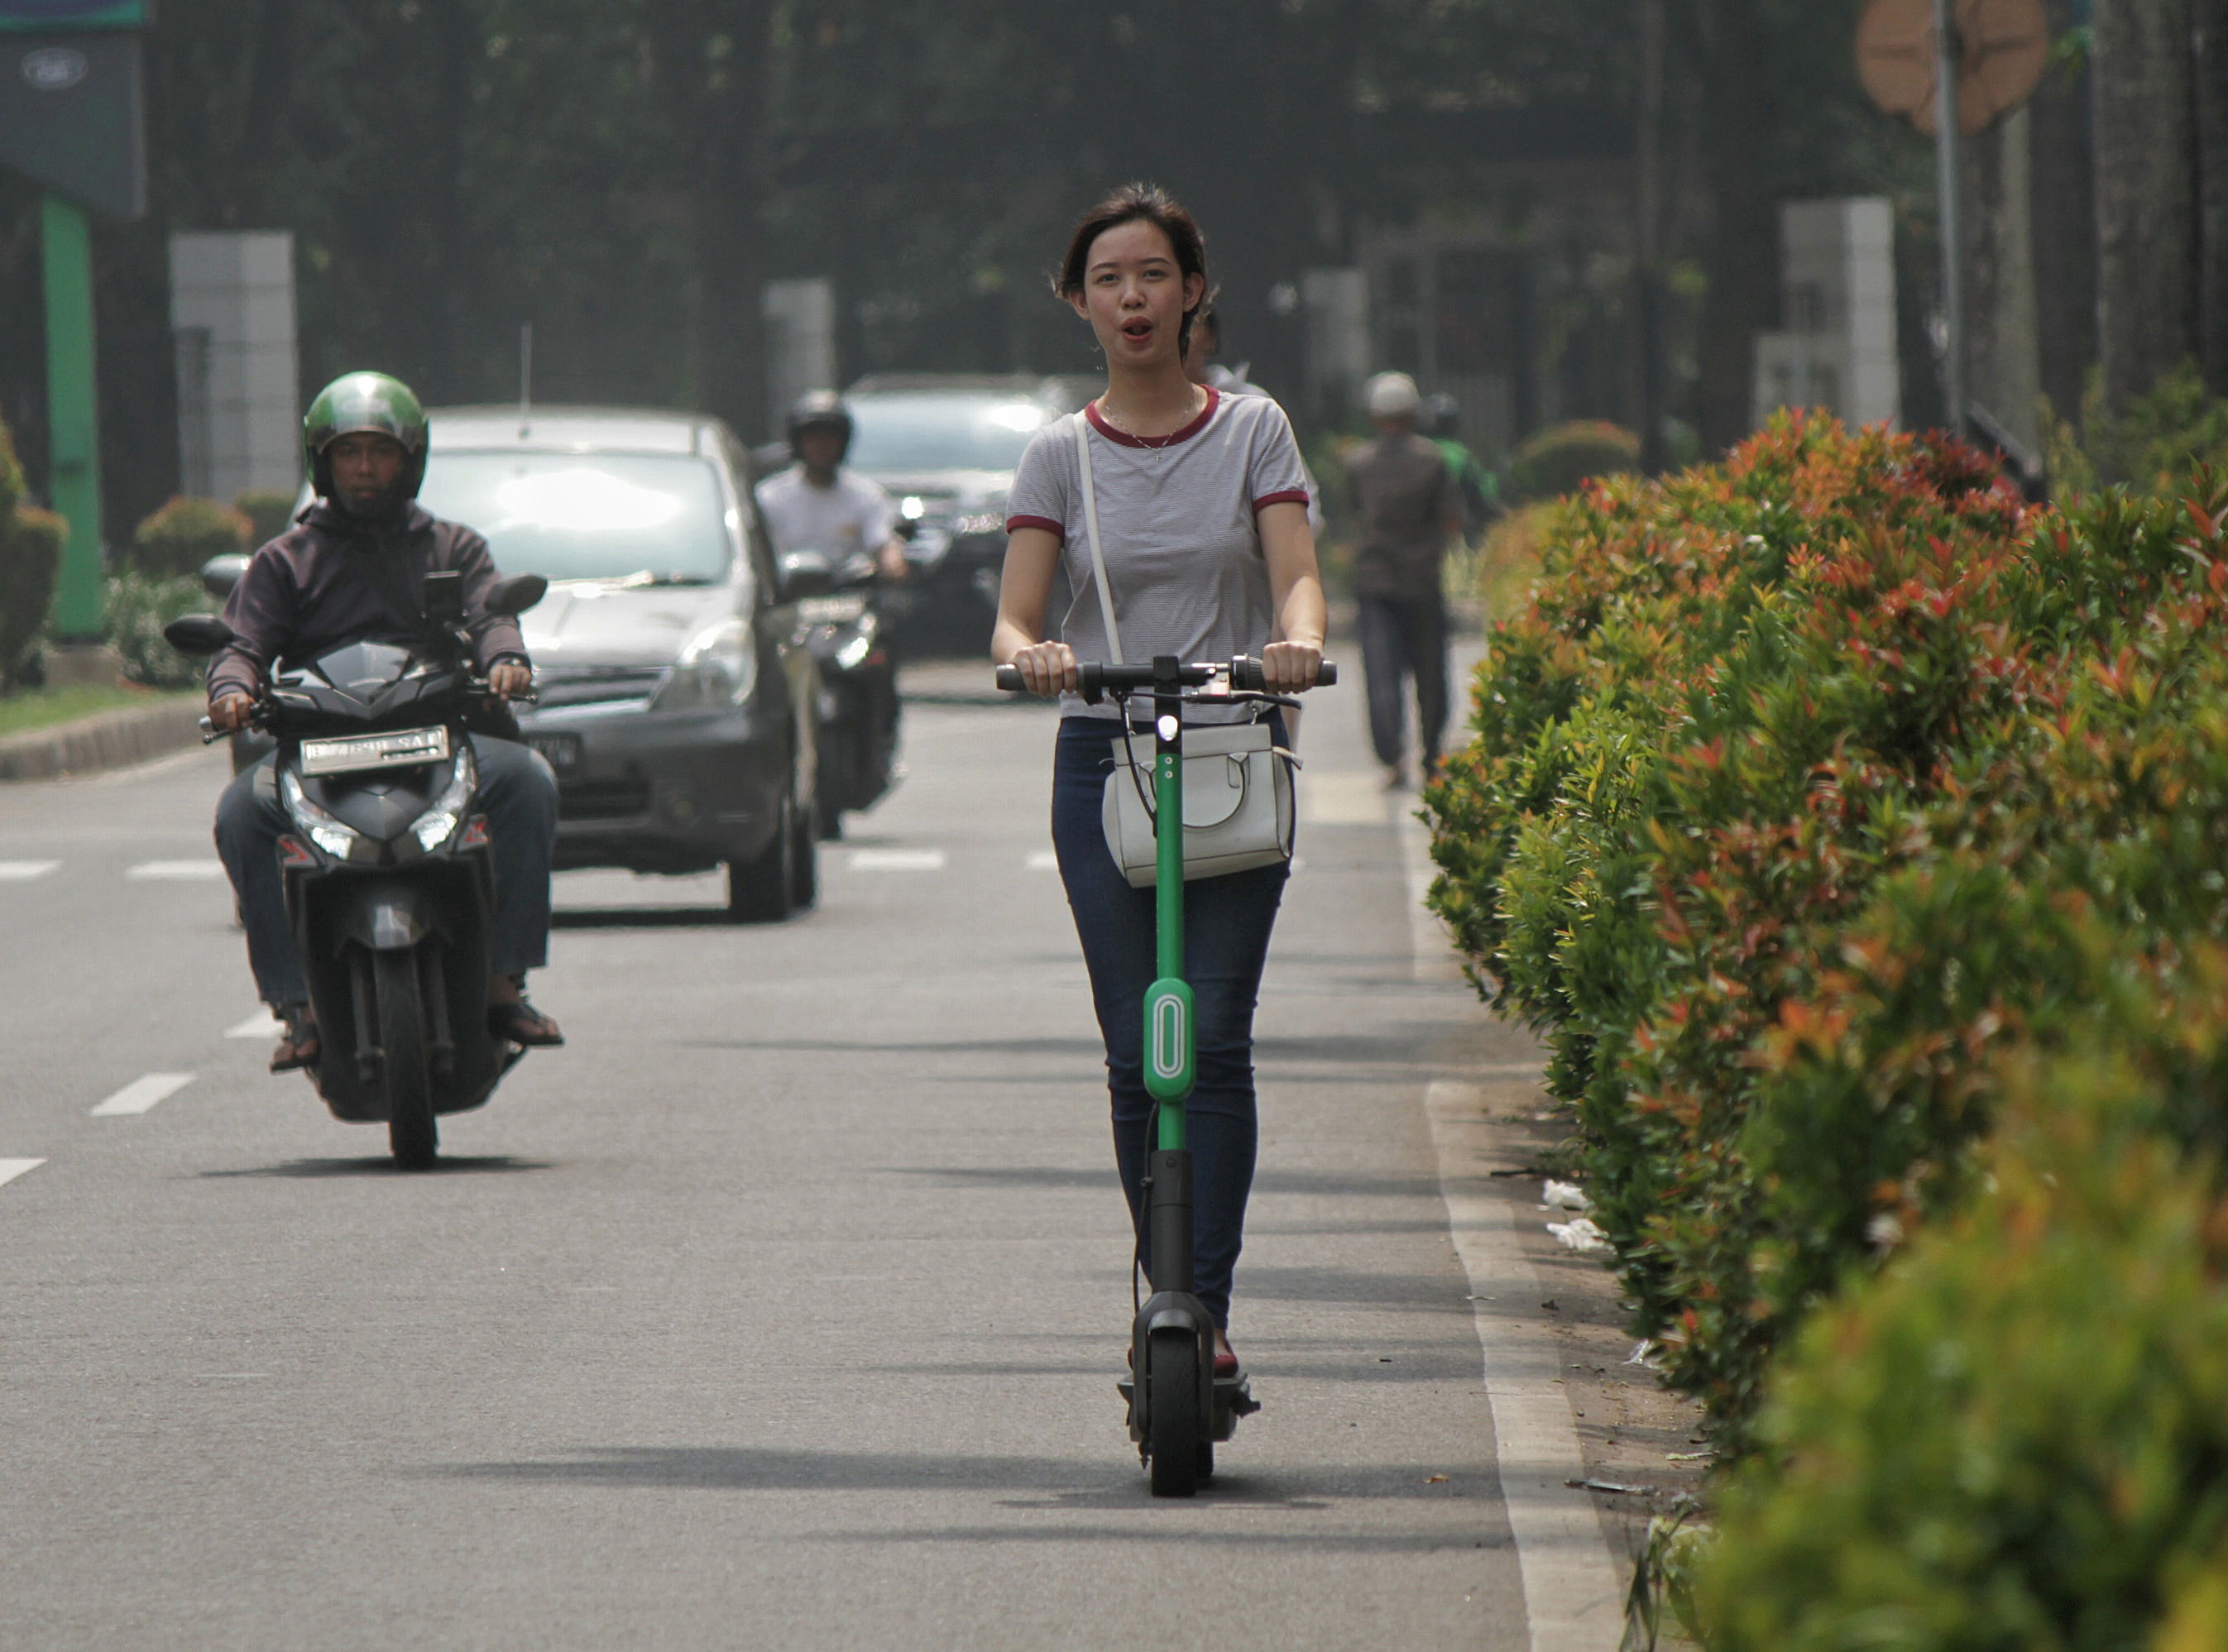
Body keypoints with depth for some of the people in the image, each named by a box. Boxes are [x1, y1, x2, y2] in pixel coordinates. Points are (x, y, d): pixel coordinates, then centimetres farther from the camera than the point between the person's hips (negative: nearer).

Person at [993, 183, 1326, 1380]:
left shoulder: (1252, 432, 6)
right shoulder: (1060, 456, 7)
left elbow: (1295, 574, -6)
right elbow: (1013, 618, -2)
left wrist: (1298, 640, -29)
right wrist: (1029, 652, -26)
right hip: (1103, 765, 1)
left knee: (1213, 1040, -12)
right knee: (1136, 1054, -2)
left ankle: (1206, 1307, -13)